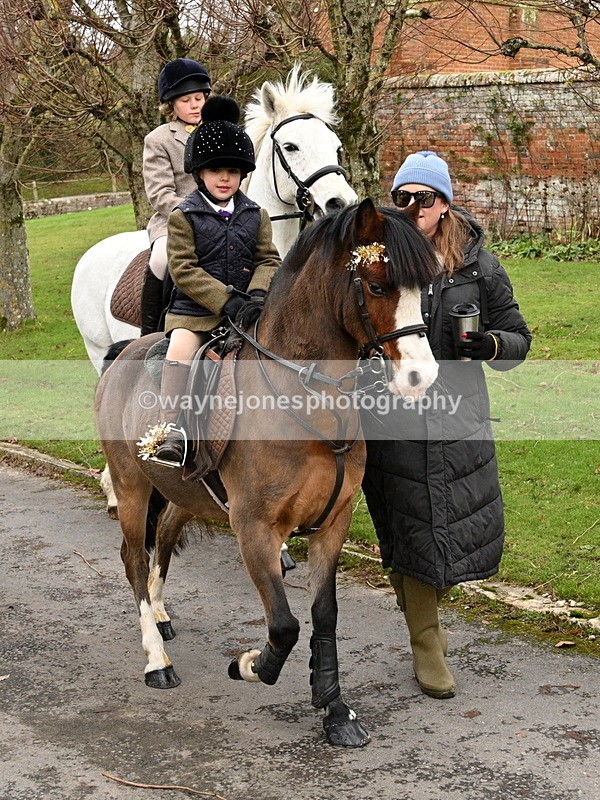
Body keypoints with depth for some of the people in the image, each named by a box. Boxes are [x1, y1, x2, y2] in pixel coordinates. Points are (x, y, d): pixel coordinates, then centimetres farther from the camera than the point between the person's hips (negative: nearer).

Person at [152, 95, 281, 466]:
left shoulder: (256, 216, 12)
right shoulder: (184, 216, 1)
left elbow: (269, 259, 10)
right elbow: (184, 269, -7)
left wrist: (257, 292, -12)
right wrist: (226, 300, -16)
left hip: (244, 307, 3)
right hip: (194, 309, -3)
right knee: (181, 347, -28)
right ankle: (173, 429, -29)